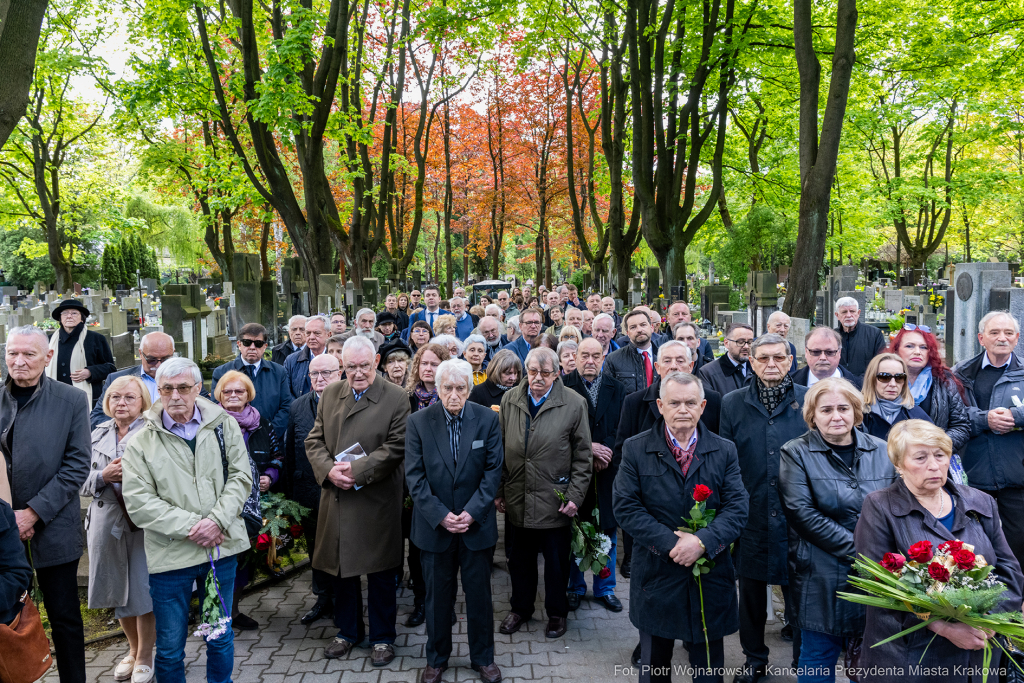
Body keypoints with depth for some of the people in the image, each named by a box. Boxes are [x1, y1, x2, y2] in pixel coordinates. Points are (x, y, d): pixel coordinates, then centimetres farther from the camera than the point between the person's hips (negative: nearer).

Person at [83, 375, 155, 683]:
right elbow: (83, 483, 10)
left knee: (143, 591, -1)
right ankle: (133, 650, 36)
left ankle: (145, 657, 20)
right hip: (107, 520, 5)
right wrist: (104, 476, -8)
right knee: (118, 590, 14)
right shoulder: (97, 435, 12)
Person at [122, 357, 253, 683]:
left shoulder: (224, 425, 2)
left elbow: (240, 477, 0)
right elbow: (139, 502, -8)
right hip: (170, 555, -1)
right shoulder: (142, 442, -2)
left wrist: (216, 521, -14)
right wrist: (190, 526, -16)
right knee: (170, 647, 10)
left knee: (221, 638, 16)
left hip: (222, 548, 2)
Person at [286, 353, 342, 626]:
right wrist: (292, 492, 9)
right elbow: (290, 452, 11)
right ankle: (323, 600, 33)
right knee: (315, 549, 17)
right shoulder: (297, 407, 6)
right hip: (309, 494, 5)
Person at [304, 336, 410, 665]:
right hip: (336, 498, 4)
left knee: (380, 573, 7)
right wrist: (329, 470, -11)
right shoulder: (330, 395, 9)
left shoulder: (396, 397, -7)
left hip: (377, 500, -4)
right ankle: (348, 630, 34)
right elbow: (314, 440, 7)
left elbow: (396, 447, -13)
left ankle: (382, 636, 24)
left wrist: (357, 471, -19)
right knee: (341, 567, 15)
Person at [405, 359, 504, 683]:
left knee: (479, 595, 11)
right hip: (434, 524, 0)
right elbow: (414, 476, -7)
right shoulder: (418, 422, -6)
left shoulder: (487, 419, -4)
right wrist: (440, 515, -14)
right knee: (437, 597, 13)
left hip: (477, 523, 0)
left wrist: (472, 512, -13)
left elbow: (493, 470, -4)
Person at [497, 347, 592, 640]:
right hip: (517, 498, 3)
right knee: (520, 558, 17)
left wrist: (575, 495, -8)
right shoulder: (510, 400, 2)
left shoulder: (574, 403, -7)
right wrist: (498, 491, 5)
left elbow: (582, 456, -4)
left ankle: (557, 612, 33)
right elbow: (500, 449, 6)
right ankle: (520, 607, 38)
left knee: (557, 560, 12)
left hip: (555, 500, -3)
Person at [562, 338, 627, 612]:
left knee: (607, 529, 10)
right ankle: (575, 587, 25)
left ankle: (605, 588, 26)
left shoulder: (616, 389, 7)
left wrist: (606, 451, -16)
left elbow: (622, 427, -1)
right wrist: (588, 447, -17)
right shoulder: (562, 386, -3)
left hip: (608, 467, 2)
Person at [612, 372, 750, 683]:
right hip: (656, 574, -1)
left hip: (710, 579, 1)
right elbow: (625, 505, -10)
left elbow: (737, 508, -5)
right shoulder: (636, 449, -2)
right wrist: (670, 543, -18)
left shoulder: (724, 451, 3)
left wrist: (702, 541, -21)